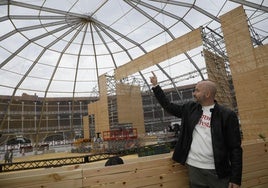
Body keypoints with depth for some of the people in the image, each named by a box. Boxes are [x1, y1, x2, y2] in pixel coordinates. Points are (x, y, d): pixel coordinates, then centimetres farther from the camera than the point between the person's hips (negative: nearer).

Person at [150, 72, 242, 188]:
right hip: (194, 168, 4)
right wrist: (155, 86, 11)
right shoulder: (190, 108, 4)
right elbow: (168, 106, 12)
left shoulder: (227, 115, -7)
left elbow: (235, 148, -7)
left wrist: (236, 179, -8)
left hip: (218, 171, -3)